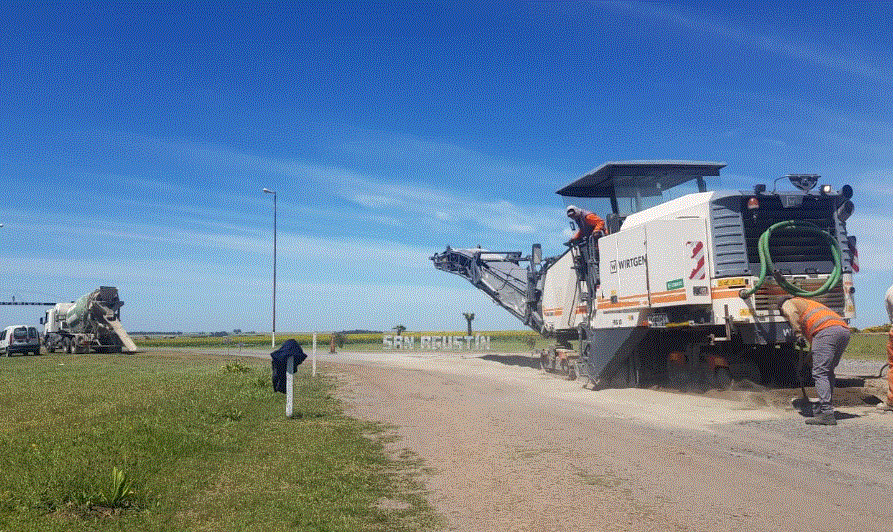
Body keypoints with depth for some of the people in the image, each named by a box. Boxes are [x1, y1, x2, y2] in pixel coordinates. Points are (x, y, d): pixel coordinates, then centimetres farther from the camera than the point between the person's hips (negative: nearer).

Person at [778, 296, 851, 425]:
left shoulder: (787, 304, 20)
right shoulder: (808, 303, 42)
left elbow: (792, 313, -7)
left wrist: (798, 335, -9)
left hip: (826, 330, -8)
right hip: (844, 329, 8)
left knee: (820, 372, -9)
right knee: (828, 371, 18)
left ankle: (827, 414, -15)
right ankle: (822, 407, 22)